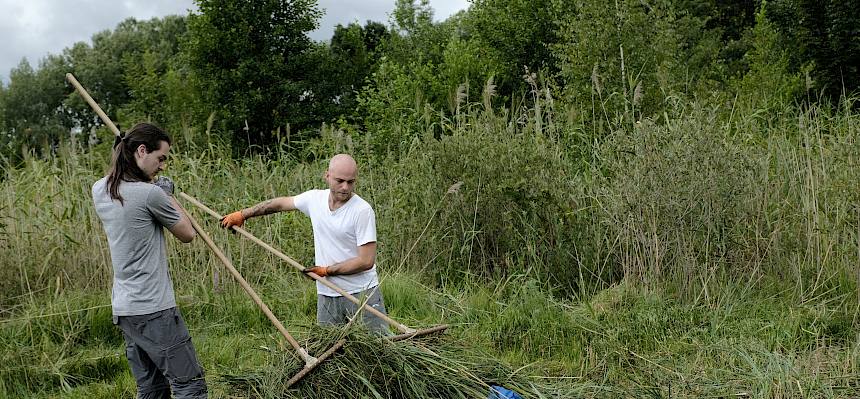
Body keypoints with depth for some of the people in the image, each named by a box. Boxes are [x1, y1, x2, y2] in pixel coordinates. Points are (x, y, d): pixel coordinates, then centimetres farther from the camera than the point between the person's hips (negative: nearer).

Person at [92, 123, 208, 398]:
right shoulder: (150, 194, -16)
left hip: (123, 308, 9)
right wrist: (168, 195, 11)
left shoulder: (100, 190, 7)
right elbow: (187, 234, -1)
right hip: (154, 309, -9)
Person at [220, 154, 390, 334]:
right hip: (327, 296, 5)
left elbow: (366, 261, -16)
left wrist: (326, 271, -8)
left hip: (362, 293, -4)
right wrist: (242, 215, 27)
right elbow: (280, 203, 21)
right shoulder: (315, 198, 3)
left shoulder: (362, 210, -14)